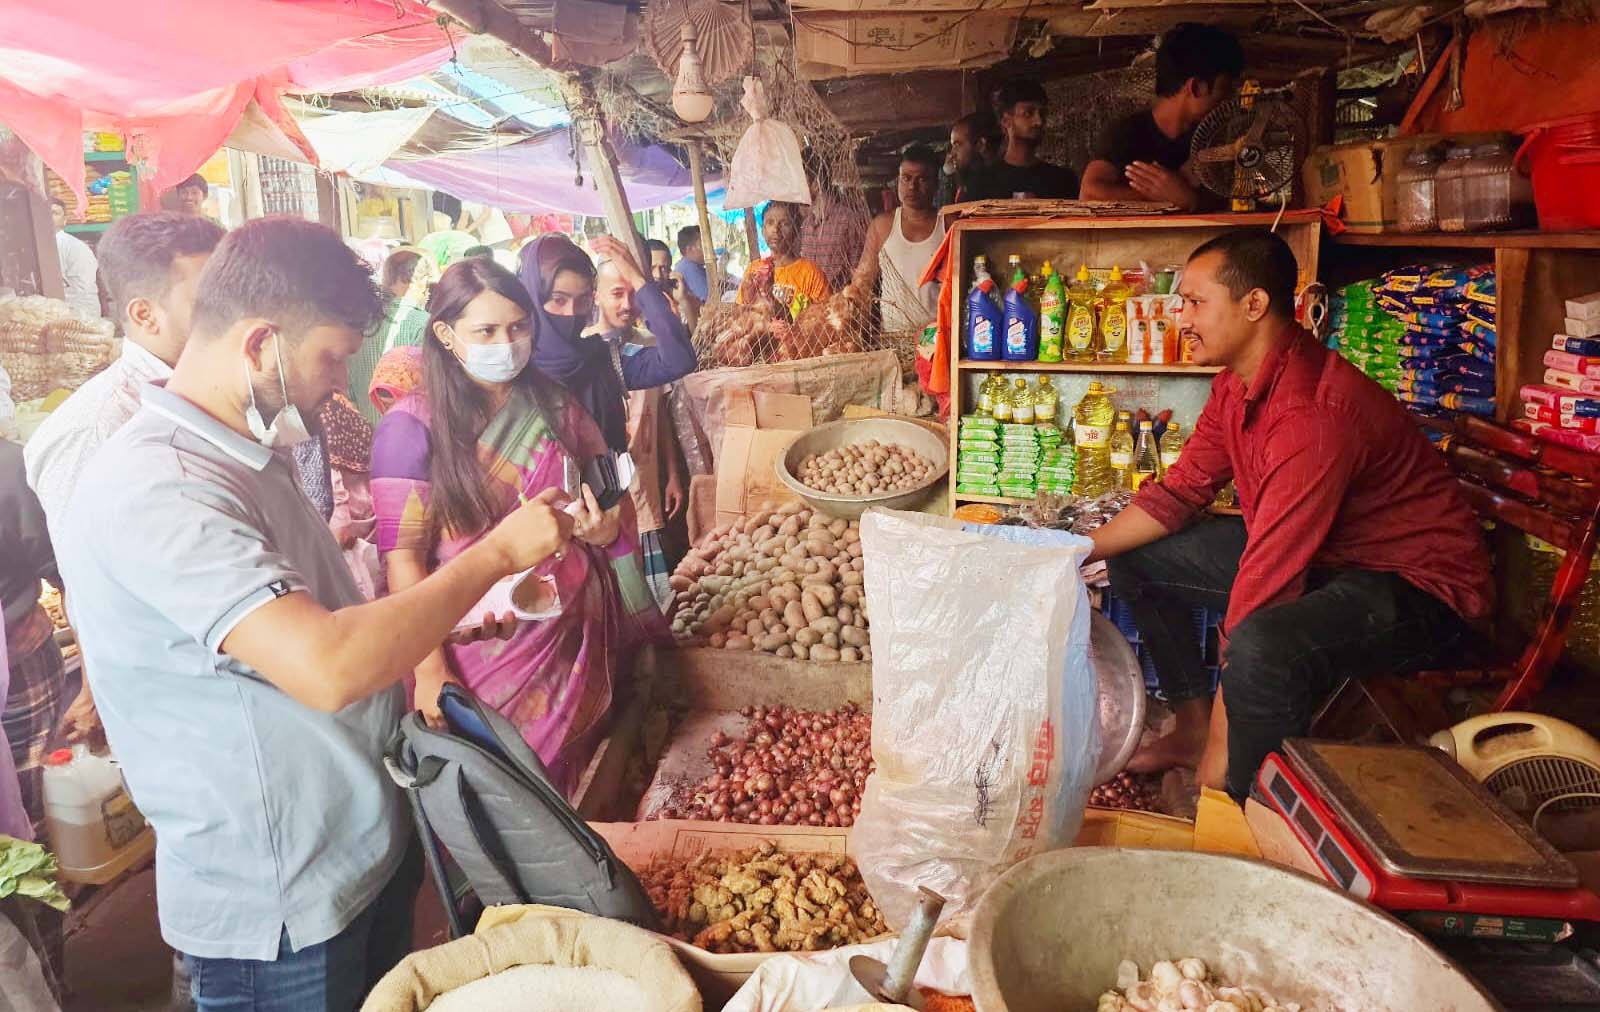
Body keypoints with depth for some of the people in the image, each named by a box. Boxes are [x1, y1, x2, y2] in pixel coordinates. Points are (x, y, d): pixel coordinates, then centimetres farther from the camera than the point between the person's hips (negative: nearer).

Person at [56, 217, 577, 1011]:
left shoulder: (245, 456, 7)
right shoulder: (155, 490, -26)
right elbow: (329, 668, -37)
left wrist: (457, 617, 3)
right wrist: (496, 552, -26)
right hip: (279, 914, -9)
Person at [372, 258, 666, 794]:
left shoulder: (557, 407, 5)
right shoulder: (412, 426, -8)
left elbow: (615, 503, 13)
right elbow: (403, 558, -9)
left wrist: (606, 530, -11)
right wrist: (430, 671, -14)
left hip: (577, 640, 4)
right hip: (482, 650, -3)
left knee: (575, 795, 13)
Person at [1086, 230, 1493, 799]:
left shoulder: (1312, 414, -32)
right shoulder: (1237, 385, -1)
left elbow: (1264, 580, -32)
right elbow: (1179, 492, 8)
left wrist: (1221, 753, -28)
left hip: (1414, 583, -10)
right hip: (1318, 555, 10)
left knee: (1261, 647, -39)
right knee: (1138, 558, 9)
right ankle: (1191, 728, 17)